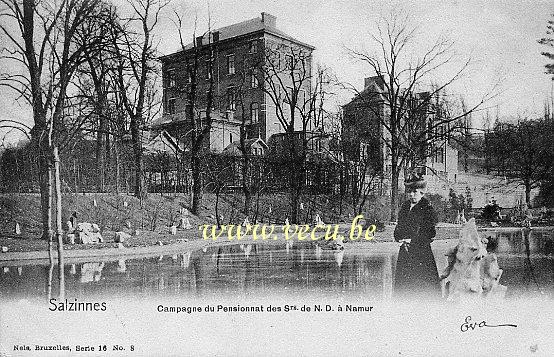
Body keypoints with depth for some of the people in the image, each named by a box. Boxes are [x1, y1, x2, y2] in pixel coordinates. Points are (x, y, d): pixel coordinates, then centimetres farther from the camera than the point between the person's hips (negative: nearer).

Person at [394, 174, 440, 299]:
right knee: (403, 285, 8)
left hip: (421, 252, -6)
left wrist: (412, 241, -15)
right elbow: (398, 229, 16)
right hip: (405, 252, 6)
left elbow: (430, 234, -11)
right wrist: (401, 239, -5)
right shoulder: (404, 207, 14)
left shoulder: (427, 209, -6)